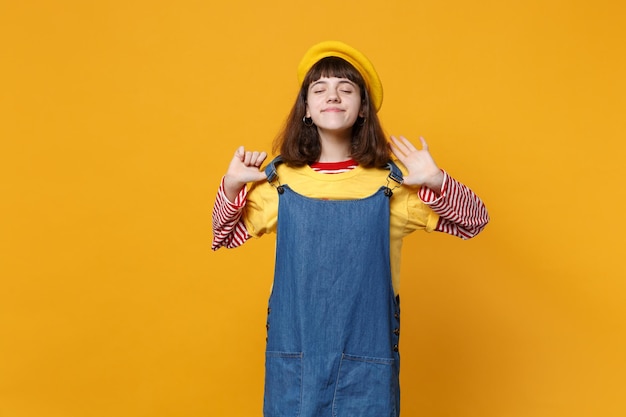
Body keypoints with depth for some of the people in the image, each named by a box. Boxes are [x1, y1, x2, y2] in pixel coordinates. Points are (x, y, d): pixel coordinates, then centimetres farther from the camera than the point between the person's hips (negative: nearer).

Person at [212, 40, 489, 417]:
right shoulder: (279, 177, 0)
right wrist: (232, 185, -4)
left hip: (366, 356, -1)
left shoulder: (392, 179, -3)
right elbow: (226, 236, 14)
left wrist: (437, 182, -16)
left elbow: (474, 220, 2)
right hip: (293, 353, 1)